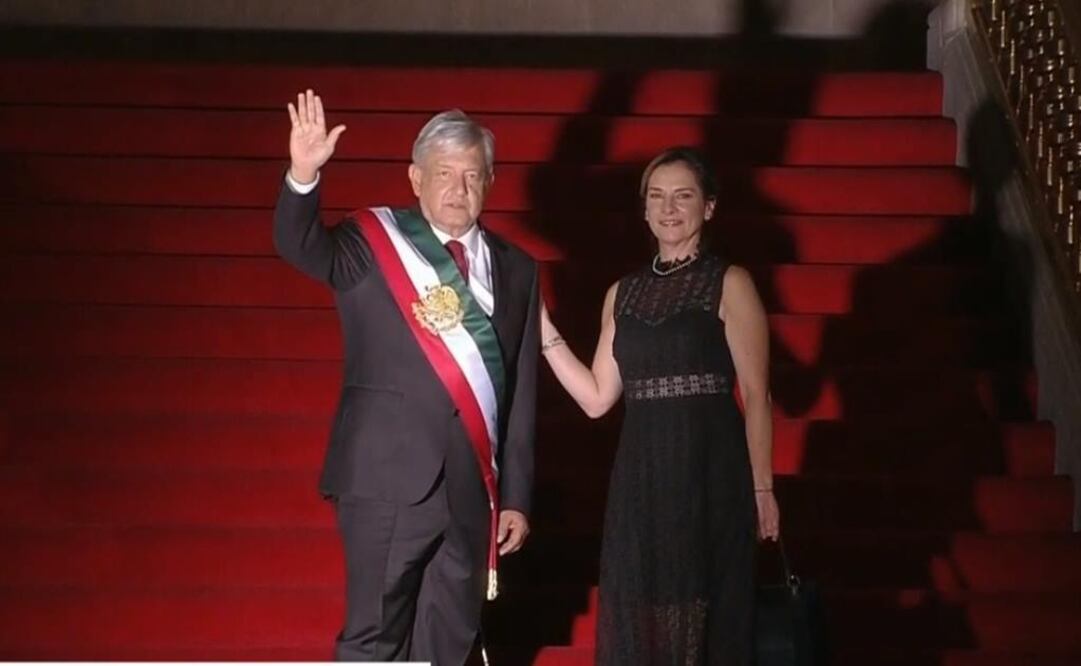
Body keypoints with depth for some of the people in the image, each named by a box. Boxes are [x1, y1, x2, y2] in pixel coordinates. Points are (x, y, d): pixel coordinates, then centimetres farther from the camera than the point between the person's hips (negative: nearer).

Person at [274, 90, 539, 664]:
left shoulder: (515, 270, 10)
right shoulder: (371, 242, 1)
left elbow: (522, 394, 11)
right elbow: (297, 246, -18)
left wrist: (516, 496, 10)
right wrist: (303, 176, -37)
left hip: (473, 487, 4)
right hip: (389, 479, -4)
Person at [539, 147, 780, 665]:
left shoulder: (730, 285, -1)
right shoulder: (623, 294, 12)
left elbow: (755, 395, -4)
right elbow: (596, 399, 9)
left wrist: (762, 487, -8)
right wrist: (542, 330, 3)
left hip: (710, 471, -4)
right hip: (640, 476, 4)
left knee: (703, 616, 2)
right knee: (637, 614, 8)